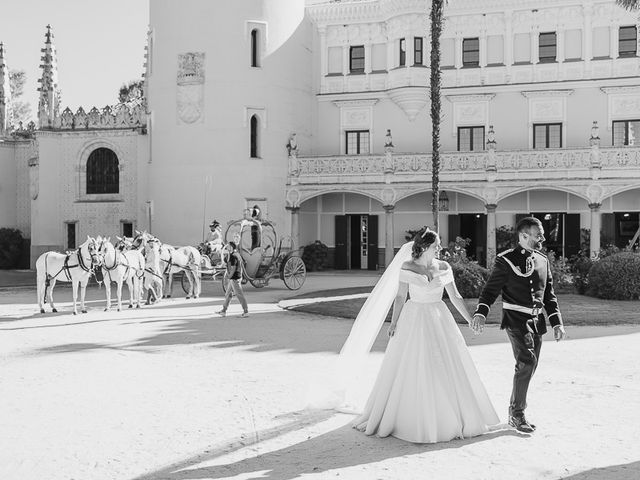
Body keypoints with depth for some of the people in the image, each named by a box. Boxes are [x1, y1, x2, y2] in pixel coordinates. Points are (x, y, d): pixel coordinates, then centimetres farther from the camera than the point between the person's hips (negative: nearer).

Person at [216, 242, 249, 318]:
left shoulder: (233, 256, -18)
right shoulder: (237, 254, 12)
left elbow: (233, 268, -22)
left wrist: (230, 276, -12)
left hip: (234, 278, -10)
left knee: (239, 295, -4)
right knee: (228, 294, 14)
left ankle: (246, 311, 1)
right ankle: (223, 311, 20)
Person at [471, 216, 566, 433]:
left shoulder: (543, 260, 11)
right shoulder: (506, 260, -7)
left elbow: (549, 294, 16)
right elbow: (491, 289, -7)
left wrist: (557, 322, 11)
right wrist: (480, 313, -21)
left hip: (536, 320, 7)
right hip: (516, 318, -6)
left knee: (530, 366, 10)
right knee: (527, 362, -18)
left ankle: (514, 414, 25)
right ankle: (517, 413, -5)